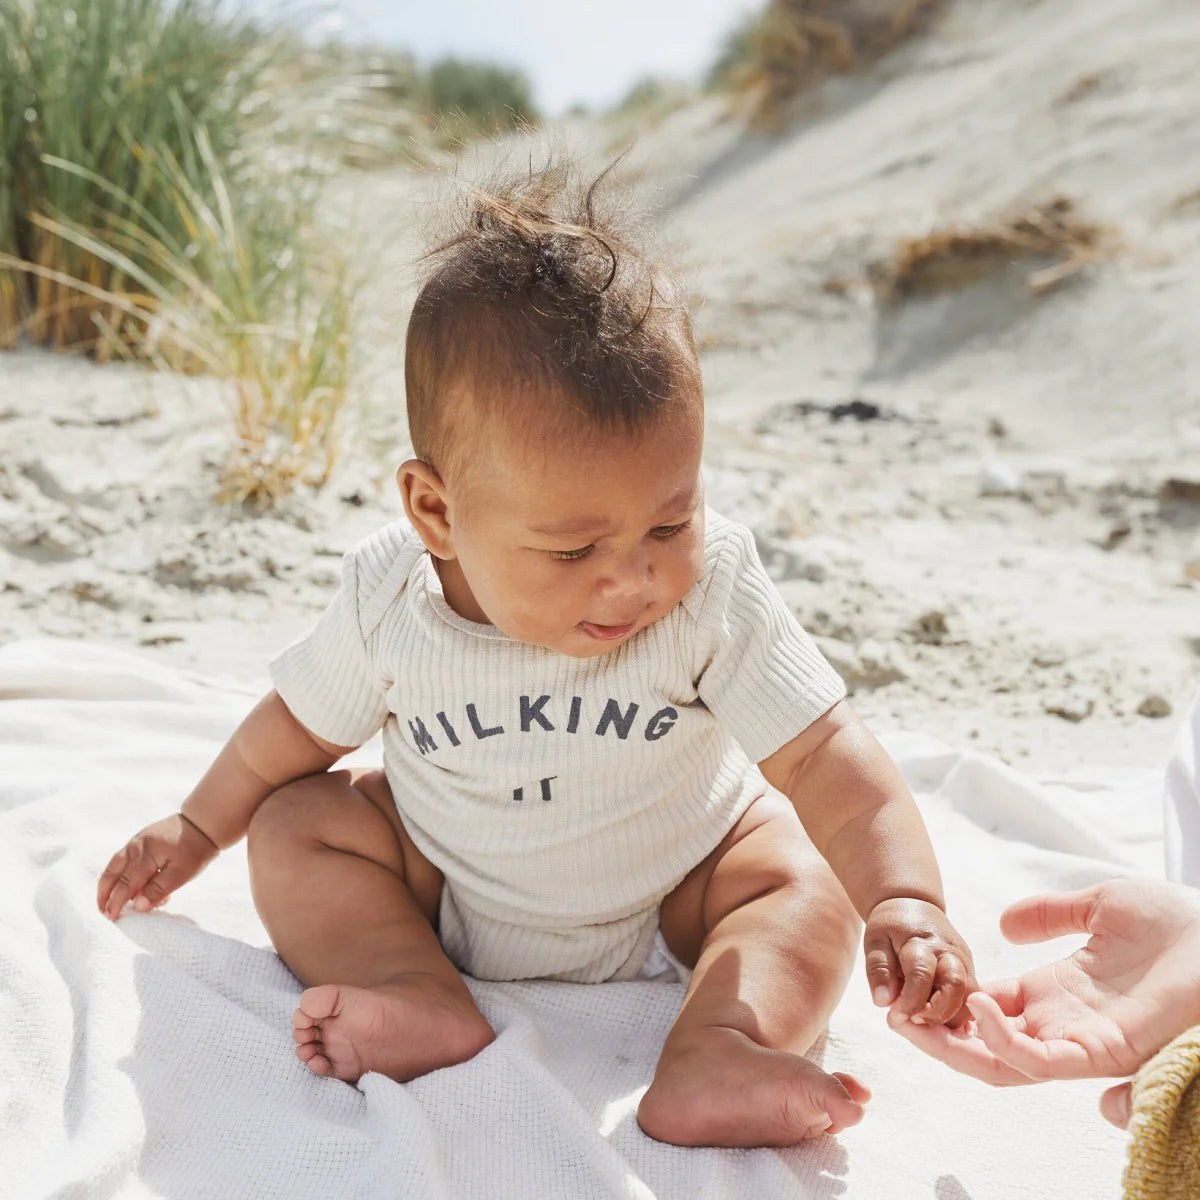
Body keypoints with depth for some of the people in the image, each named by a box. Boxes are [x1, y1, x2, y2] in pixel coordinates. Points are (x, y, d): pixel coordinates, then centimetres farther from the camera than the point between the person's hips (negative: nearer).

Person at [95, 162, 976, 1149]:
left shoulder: (716, 593, -27)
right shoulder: (390, 601, -22)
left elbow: (825, 756, -30)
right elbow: (300, 726, -2)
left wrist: (905, 900, -45)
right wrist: (199, 828, 10)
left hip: (673, 895, -1)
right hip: (444, 889, 2)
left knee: (806, 887, -22)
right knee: (292, 826, -14)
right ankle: (426, 1005, -29)